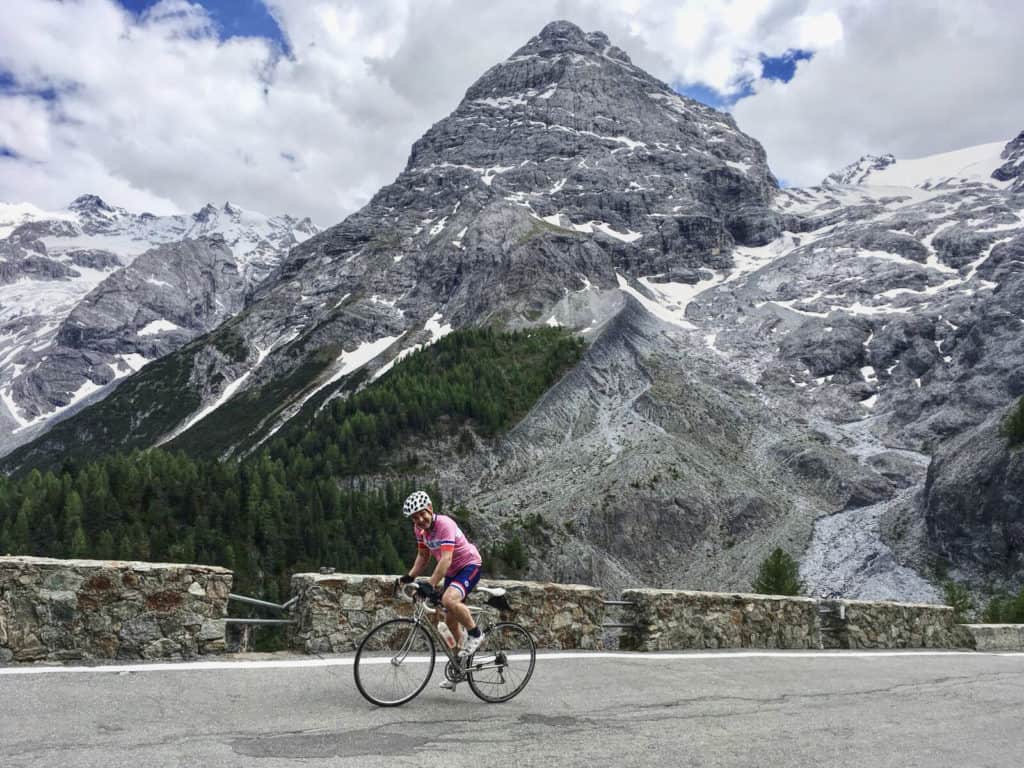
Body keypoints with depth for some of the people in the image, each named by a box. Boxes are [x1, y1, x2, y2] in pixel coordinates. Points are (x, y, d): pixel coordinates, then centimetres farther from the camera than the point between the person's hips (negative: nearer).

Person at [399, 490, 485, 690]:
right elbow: (423, 556, 8)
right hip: (452, 571, 8)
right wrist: (410, 576, -6)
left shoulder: (445, 524, -28)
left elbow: (445, 559, -36)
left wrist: (431, 585, -43)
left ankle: (475, 634, -10)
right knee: (450, 621, 11)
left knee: (449, 599, -34)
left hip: (470, 565, -8)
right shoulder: (420, 528, -4)